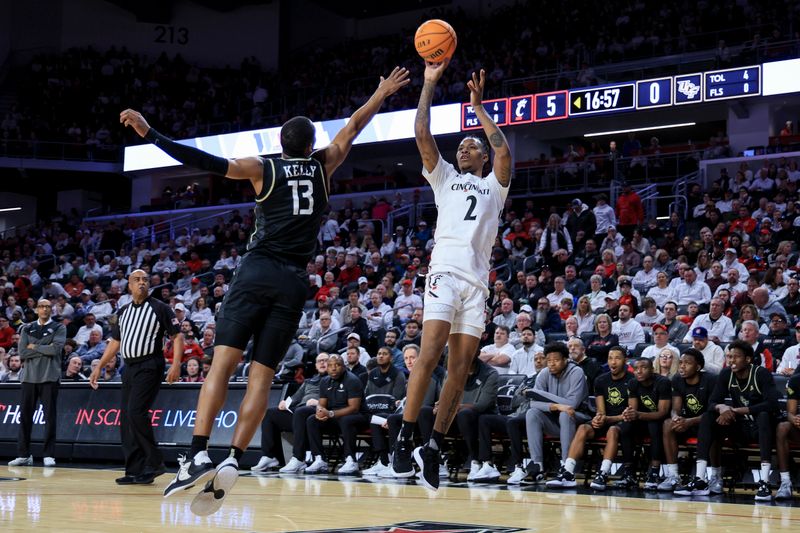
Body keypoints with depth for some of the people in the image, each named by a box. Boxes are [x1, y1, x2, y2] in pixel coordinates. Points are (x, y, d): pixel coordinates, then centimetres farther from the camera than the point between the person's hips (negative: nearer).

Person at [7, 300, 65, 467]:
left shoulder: (59, 328, 4)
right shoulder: (27, 329, 12)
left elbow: (56, 348, -13)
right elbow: (22, 353, 0)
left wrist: (34, 347, -4)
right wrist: (45, 349, -6)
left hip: (49, 378, -3)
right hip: (29, 377, 3)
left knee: (50, 416, -4)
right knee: (25, 416, 3)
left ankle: (49, 455, 0)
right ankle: (23, 455, 9)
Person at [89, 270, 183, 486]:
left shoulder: (160, 308, -2)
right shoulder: (123, 312, 16)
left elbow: (177, 336, -5)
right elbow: (115, 342, 23)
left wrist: (176, 364, -18)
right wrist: (99, 367, 19)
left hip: (149, 367, -7)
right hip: (129, 367, 7)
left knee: (136, 412, -19)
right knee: (126, 418, 3)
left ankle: (154, 462, -10)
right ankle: (135, 471, 6)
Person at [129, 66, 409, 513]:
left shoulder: (263, 169, 6)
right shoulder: (322, 167, 12)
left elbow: (205, 162, -3)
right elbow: (353, 128, 26)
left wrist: (149, 133, -2)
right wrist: (384, 92, 40)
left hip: (257, 273, -2)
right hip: (294, 282, 2)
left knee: (223, 363, -9)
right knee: (262, 376, 1)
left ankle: (199, 455, -24)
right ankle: (233, 462, -13)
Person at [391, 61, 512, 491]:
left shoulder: (493, 187, 23)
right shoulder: (444, 178, 23)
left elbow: (504, 153, 3)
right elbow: (423, 135, 10)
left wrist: (478, 106, 6)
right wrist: (429, 85, 7)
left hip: (477, 282, 2)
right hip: (445, 273, -2)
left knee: (460, 370, -3)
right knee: (429, 355, -19)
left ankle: (433, 448, 0)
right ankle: (404, 440, -18)